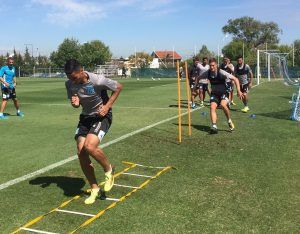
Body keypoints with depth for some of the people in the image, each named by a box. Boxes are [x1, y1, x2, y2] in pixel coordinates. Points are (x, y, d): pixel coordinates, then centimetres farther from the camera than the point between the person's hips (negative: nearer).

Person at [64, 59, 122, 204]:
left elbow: (118, 87, -10)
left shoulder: (97, 80, -25)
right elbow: (75, 103, 6)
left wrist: (107, 106, -17)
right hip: (85, 116, 6)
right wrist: (75, 103, -19)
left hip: (102, 116, -6)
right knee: (81, 152, -5)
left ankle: (109, 170, 4)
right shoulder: (69, 84, -9)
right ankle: (94, 188, 12)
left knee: (89, 146, -27)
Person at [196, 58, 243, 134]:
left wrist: (238, 91, -23)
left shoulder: (221, 73, -19)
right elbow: (199, 78, 14)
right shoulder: (207, 73, -7)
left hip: (223, 93, -3)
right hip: (214, 94, 4)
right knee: (212, 107, -20)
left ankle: (229, 121, -5)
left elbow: (235, 79, -17)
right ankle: (214, 126, -23)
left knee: (223, 105, -29)